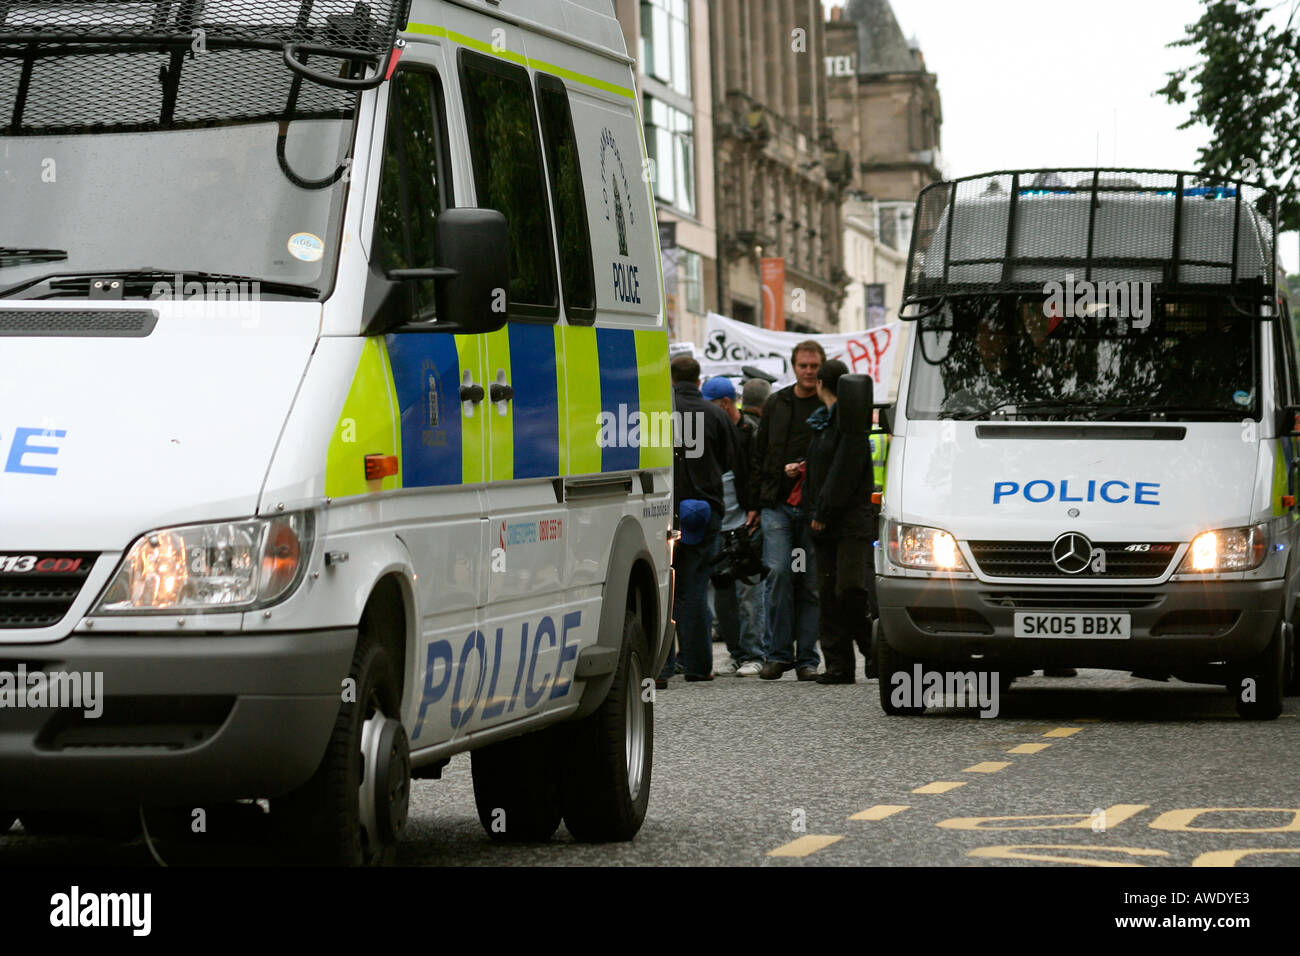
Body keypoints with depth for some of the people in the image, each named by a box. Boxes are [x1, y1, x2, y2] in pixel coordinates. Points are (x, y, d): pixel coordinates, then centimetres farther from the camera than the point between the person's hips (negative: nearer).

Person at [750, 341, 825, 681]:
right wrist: (755, 502, 13)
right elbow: (760, 455, 18)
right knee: (779, 572, -10)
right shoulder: (776, 404, 13)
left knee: (811, 583, 1)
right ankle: (779, 653, -3)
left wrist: (808, 470, -13)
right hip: (777, 504, 2)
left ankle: (806, 659, 7)